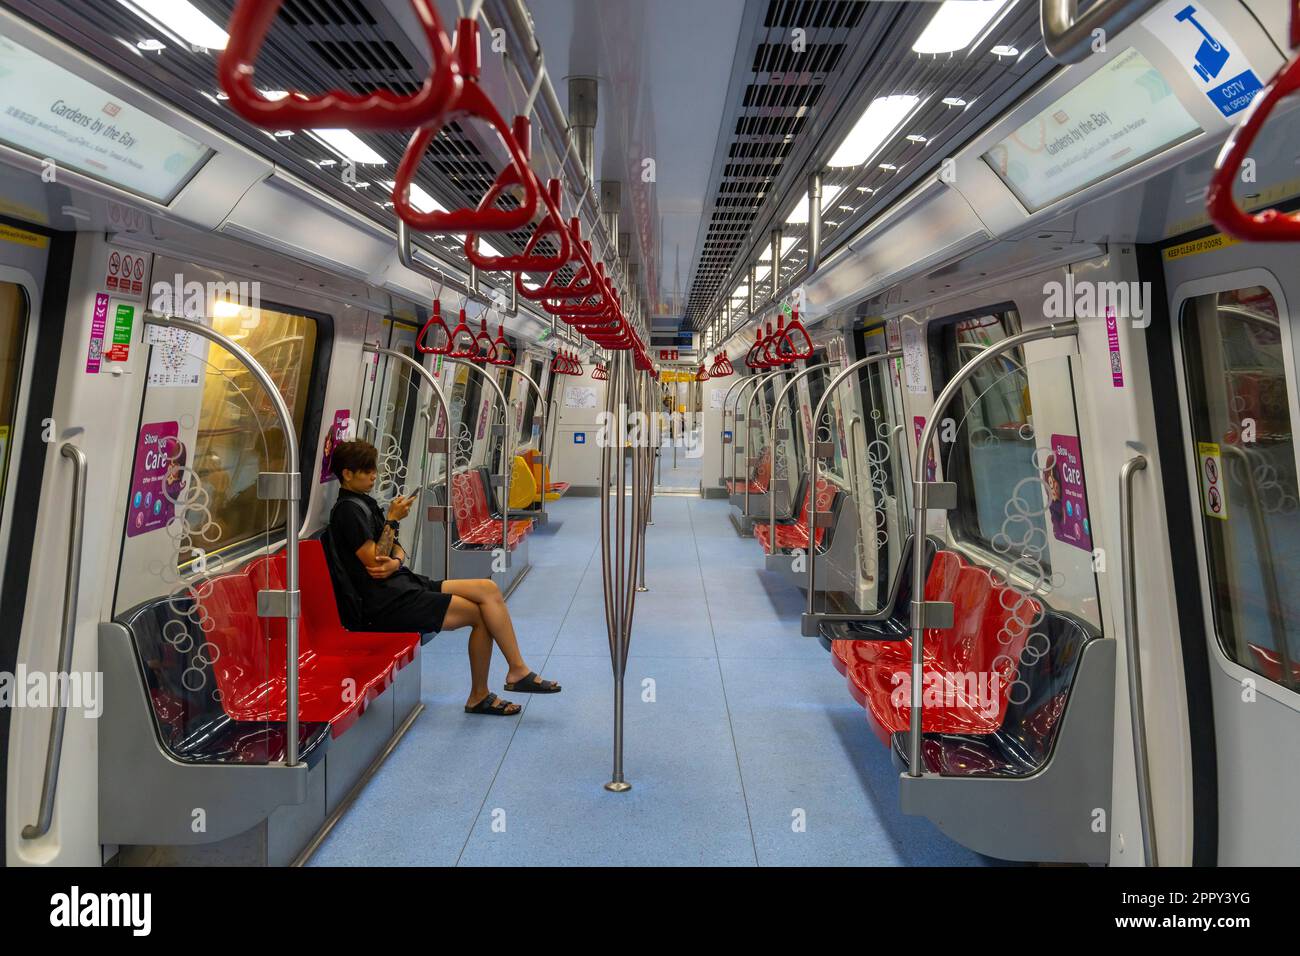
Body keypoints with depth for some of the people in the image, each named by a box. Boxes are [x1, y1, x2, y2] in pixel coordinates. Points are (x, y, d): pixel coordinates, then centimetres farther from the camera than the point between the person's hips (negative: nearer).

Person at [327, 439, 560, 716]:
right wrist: (392, 520, -11)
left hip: (403, 584, 9)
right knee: (482, 613, -12)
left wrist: (396, 562, -8)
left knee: (488, 589, -6)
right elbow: (373, 562, -17)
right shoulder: (348, 509, -11)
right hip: (387, 602, -9)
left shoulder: (364, 503, 18)